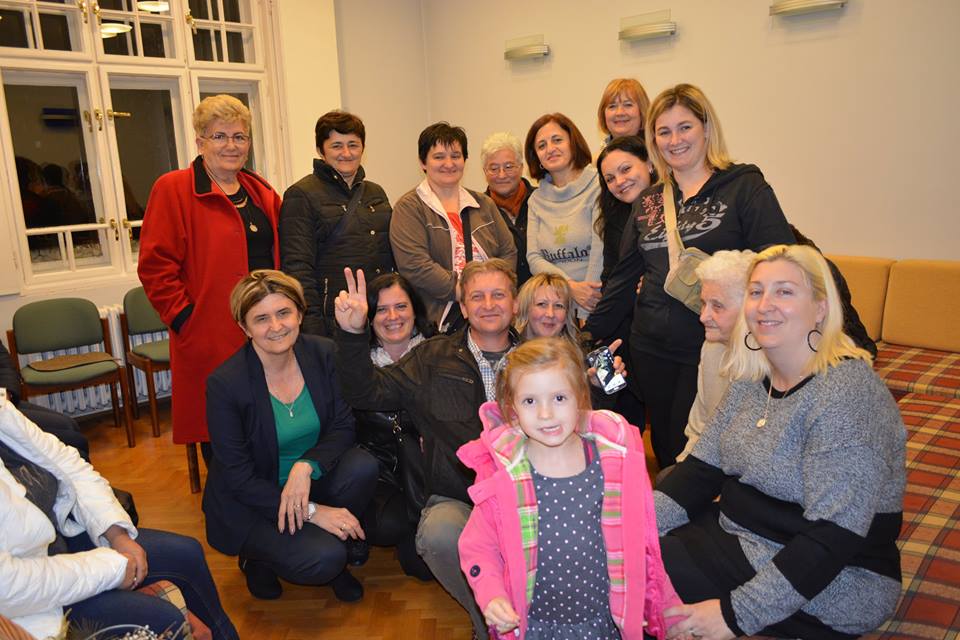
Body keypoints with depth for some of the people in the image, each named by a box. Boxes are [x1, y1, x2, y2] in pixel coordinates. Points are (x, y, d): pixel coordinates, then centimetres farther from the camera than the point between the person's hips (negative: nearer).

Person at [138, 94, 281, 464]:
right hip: (212, 340, -5)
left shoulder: (262, 193, 14)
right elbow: (155, 267, -10)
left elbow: (280, 256, 21)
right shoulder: (173, 190, -5)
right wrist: (185, 318, -14)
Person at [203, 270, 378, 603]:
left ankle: (338, 552, 1)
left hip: (307, 479, 4)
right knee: (323, 559, -26)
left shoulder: (322, 354, -9)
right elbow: (238, 478, -17)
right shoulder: (224, 383, -21)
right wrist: (312, 512, -23)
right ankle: (260, 558, 8)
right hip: (250, 502, -4)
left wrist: (306, 466, -28)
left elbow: (343, 426, -7)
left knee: (363, 466, -26)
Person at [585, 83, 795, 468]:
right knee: (665, 453, 12)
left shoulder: (745, 186, -2)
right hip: (652, 350, 5)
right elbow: (624, 277, 15)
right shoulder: (647, 201, 13)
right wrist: (589, 335, 13)